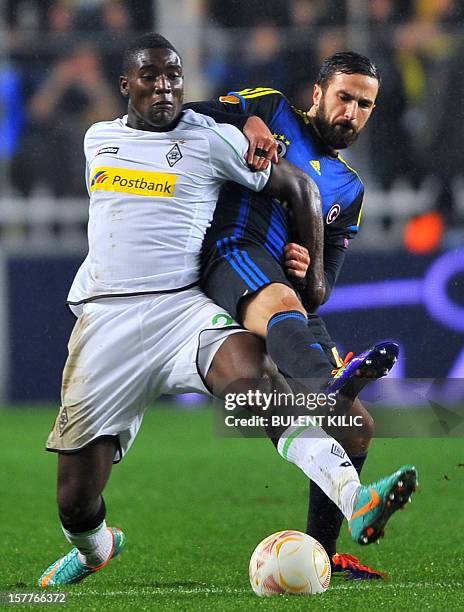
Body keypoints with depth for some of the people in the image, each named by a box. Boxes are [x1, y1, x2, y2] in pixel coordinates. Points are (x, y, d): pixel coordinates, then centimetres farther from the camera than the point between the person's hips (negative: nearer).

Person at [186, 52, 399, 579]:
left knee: (357, 430, 1)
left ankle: (322, 552, 16)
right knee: (285, 305, -43)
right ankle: (329, 387, -77)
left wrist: (313, 278, -1)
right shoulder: (272, 111, 19)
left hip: (292, 293, 7)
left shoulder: (349, 190, 31)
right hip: (235, 253, -7)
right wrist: (245, 121, -6)